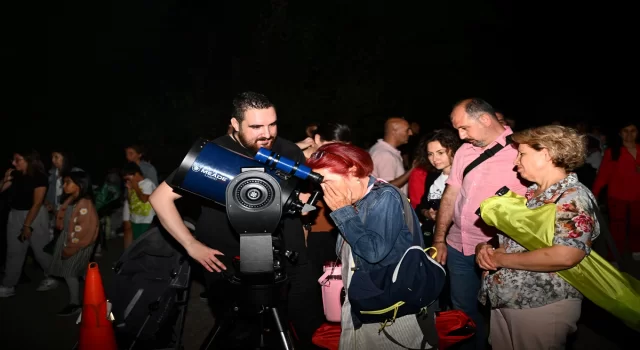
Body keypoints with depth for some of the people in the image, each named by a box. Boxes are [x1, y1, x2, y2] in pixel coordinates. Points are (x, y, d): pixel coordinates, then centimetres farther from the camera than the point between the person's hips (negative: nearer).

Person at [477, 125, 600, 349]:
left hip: (541, 307, -8)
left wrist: (500, 258, -19)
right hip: (503, 300, 8)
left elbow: (565, 257, -29)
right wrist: (487, 249, -7)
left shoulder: (573, 197, -15)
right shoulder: (531, 193, 11)